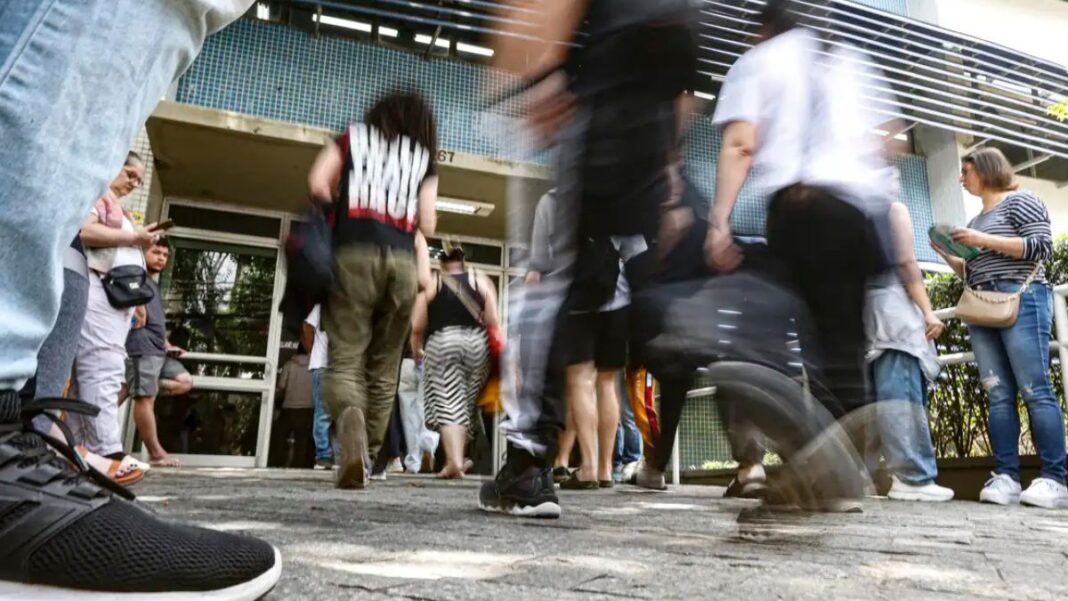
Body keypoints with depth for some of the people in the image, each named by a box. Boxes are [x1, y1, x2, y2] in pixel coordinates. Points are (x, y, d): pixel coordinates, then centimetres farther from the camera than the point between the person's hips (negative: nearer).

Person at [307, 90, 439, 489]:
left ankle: (350, 421, -34)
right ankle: (367, 457, 11)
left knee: (344, 359, -4)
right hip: (402, 262, 1)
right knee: (384, 369, 9)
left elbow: (317, 185, 4)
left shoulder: (354, 136, 17)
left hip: (354, 255, -1)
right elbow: (427, 225, 10)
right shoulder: (424, 156, 17)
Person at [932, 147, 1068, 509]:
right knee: (998, 396, -1)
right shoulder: (976, 220, 25)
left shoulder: (1019, 200, 4)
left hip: (1021, 300, -7)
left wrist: (985, 241, -12)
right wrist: (947, 254, 10)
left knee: (1035, 390, -10)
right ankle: (1005, 477, -4)